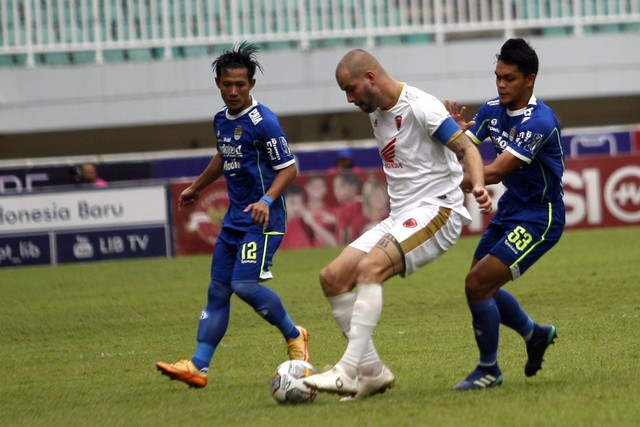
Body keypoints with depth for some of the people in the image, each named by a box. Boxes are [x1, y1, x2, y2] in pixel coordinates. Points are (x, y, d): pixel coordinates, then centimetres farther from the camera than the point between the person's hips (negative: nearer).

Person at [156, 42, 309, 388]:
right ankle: (198, 366, 5)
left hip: (263, 218, -8)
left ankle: (294, 336, 4)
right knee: (218, 289, 5)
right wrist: (196, 187, 40)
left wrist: (267, 200, -28)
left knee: (245, 284, -19)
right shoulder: (221, 120, 10)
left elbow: (289, 167, -14)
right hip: (235, 217, 8)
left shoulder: (263, 122, -15)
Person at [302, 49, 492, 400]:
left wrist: (477, 186, -35)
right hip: (400, 217, 9)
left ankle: (348, 373, -35)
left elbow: (467, 148, -22)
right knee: (332, 277, -2)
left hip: (437, 210, -9)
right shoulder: (376, 113, 13)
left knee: (369, 267, -30)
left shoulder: (419, 107, -13)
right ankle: (372, 371, 0)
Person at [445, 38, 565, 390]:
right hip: (509, 212, 9)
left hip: (539, 219, -9)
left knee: (477, 285, -15)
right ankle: (535, 334, 39)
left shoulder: (539, 122, -25)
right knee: (480, 287, 15)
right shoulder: (493, 110, 1)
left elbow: (496, 172, -31)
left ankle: (488, 370, 3)